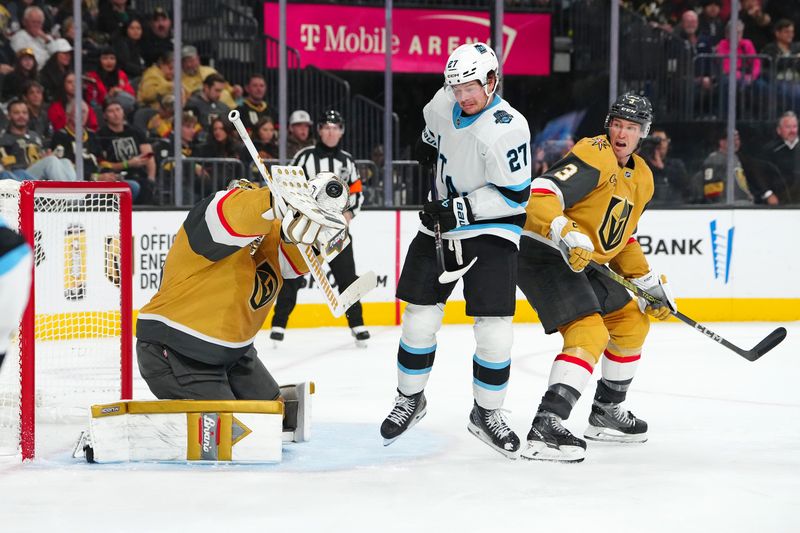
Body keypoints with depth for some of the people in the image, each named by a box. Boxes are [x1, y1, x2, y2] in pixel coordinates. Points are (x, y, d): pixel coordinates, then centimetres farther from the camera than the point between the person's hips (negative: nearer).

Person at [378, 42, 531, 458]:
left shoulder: (507, 129, -24)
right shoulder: (446, 102, -3)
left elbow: (515, 197, -22)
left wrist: (459, 209, -23)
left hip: (491, 231, -5)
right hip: (442, 222, 5)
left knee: (493, 332, -10)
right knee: (419, 321, 2)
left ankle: (486, 413, 10)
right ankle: (410, 399, 23)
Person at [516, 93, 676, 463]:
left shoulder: (642, 179, 12)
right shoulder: (594, 156, -18)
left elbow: (622, 237, 23)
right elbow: (541, 195, -30)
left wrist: (650, 282, 18)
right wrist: (565, 233, -44)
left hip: (584, 264, 10)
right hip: (543, 255, -10)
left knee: (632, 321, 19)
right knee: (589, 331, -25)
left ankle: (607, 412, 32)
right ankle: (545, 430, -34)